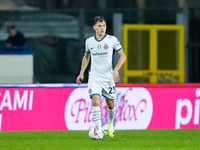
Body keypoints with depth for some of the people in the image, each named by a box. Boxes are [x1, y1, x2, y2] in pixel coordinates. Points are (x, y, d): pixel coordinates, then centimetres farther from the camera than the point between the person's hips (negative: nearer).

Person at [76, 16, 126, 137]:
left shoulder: (112, 40, -6)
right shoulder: (89, 42, 2)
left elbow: (123, 56, -2)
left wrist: (116, 70, -17)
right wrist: (81, 73, 13)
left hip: (108, 77, 0)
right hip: (94, 77, 0)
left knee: (110, 104, 10)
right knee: (96, 101, -19)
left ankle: (110, 124, 38)